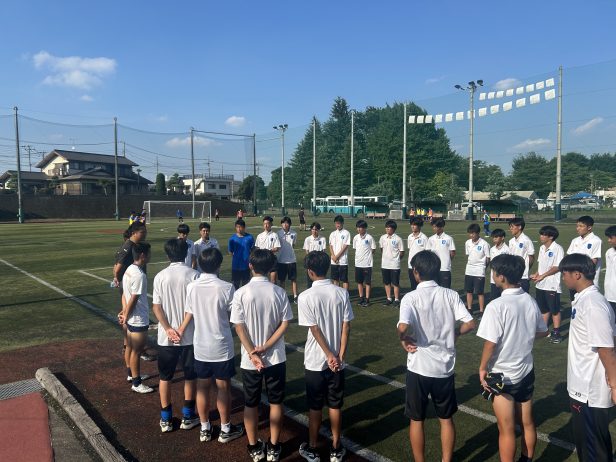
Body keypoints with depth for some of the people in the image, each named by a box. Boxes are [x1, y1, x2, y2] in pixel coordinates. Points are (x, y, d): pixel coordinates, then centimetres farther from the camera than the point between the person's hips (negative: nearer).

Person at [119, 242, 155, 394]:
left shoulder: (129, 270, 4)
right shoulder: (139, 275, -26)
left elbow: (125, 293, 7)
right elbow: (133, 299, -22)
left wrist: (124, 311, 0)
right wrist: (125, 317, -10)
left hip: (131, 319, 9)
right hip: (138, 320, -9)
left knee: (130, 347, 22)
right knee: (136, 351, 3)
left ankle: (133, 374, 40)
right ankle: (136, 383, 16)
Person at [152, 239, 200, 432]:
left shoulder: (160, 276, -4)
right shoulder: (193, 275, -10)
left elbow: (156, 307, -6)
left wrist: (169, 329, -7)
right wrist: (183, 328, -3)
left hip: (165, 336, 2)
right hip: (189, 335, -1)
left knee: (165, 377, 16)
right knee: (190, 376, 15)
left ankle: (165, 419, 24)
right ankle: (188, 417, 23)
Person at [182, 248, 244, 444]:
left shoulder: (191, 287, -7)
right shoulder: (226, 287, -18)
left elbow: (188, 315, 2)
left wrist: (179, 332, 18)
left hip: (200, 346, 4)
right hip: (222, 346, -3)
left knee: (202, 387, 16)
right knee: (223, 388, 11)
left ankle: (205, 429, 29)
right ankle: (226, 429, 24)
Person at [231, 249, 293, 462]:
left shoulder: (241, 293, -12)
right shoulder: (279, 292, -7)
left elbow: (239, 327, -13)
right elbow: (285, 324, -8)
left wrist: (252, 353, -11)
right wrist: (266, 347, -9)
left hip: (249, 360, -1)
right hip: (276, 357, 1)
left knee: (251, 404, 16)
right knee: (276, 402, 15)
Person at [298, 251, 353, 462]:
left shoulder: (305, 297, -15)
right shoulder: (342, 293, -5)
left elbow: (315, 330, -14)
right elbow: (346, 327, -6)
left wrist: (329, 356, -8)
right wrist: (340, 356, -4)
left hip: (315, 361, -2)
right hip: (337, 360, 3)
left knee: (315, 407, 12)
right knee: (335, 406, 15)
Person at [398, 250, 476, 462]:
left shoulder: (411, 297, -15)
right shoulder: (450, 294, -4)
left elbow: (403, 327, -30)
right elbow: (470, 323, -6)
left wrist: (404, 340, -10)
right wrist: (453, 334, 10)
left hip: (419, 367, -3)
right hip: (445, 367, 3)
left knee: (417, 420, 14)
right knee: (446, 419, 19)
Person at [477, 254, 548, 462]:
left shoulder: (497, 306, -23)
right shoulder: (530, 301, -4)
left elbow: (490, 342, -21)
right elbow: (542, 332, 10)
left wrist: (482, 368, -7)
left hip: (502, 376, -6)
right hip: (526, 372, 6)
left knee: (506, 430, 7)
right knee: (527, 424, 21)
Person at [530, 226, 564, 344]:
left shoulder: (557, 249, -14)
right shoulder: (542, 248, 11)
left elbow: (558, 267, -16)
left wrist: (542, 276, -16)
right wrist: (536, 275, 1)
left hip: (552, 284, -7)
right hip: (540, 284, 8)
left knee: (555, 310, 1)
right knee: (543, 308, 16)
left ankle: (556, 333, 10)